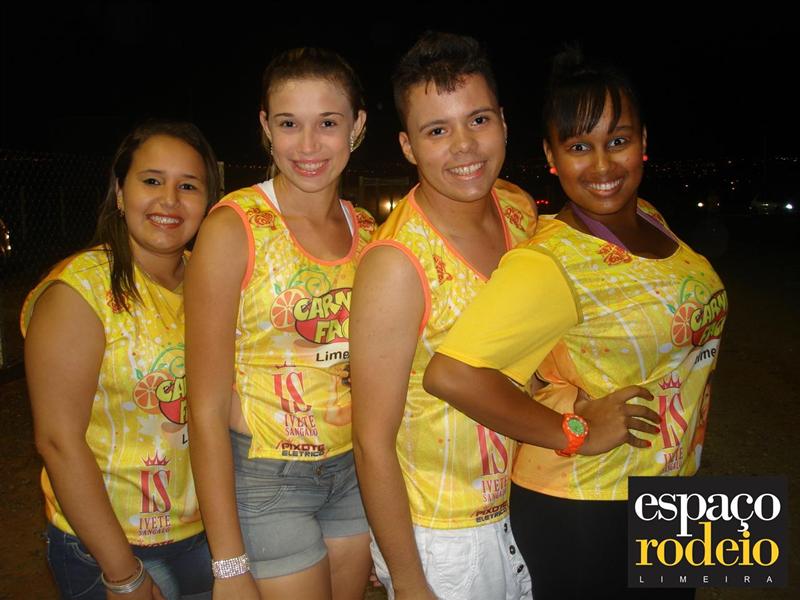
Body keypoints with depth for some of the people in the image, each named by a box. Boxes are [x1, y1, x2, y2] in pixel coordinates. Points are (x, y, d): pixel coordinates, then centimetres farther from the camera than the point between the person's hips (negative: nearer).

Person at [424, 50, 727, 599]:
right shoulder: (551, 262, -25)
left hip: (669, 496, 8)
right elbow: (449, 373, -36)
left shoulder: (650, 220, 0)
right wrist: (570, 433, -25)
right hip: (586, 514, -8)